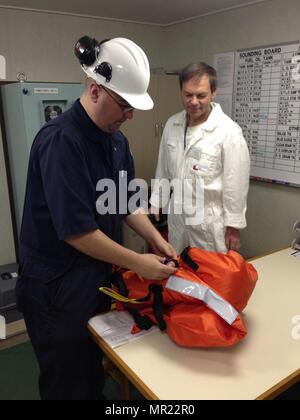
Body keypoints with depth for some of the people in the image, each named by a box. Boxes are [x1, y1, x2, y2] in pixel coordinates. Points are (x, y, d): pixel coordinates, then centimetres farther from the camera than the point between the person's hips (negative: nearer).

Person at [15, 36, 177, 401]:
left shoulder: (117, 141, 3)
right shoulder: (60, 140, -23)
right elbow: (76, 230, -26)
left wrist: (156, 240, -2)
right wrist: (137, 263, -19)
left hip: (99, 275, 7)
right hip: (56, 286, -7)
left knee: (95, 372, 24)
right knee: (67, 382, 14)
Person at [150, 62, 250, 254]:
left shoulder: (229, 131, -17)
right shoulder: (172, 124, 0)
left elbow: (236, 185, -13)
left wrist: (233, 226, -10)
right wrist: (156, 204, 10)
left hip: (210, 220, -5)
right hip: (177, 215, 5)